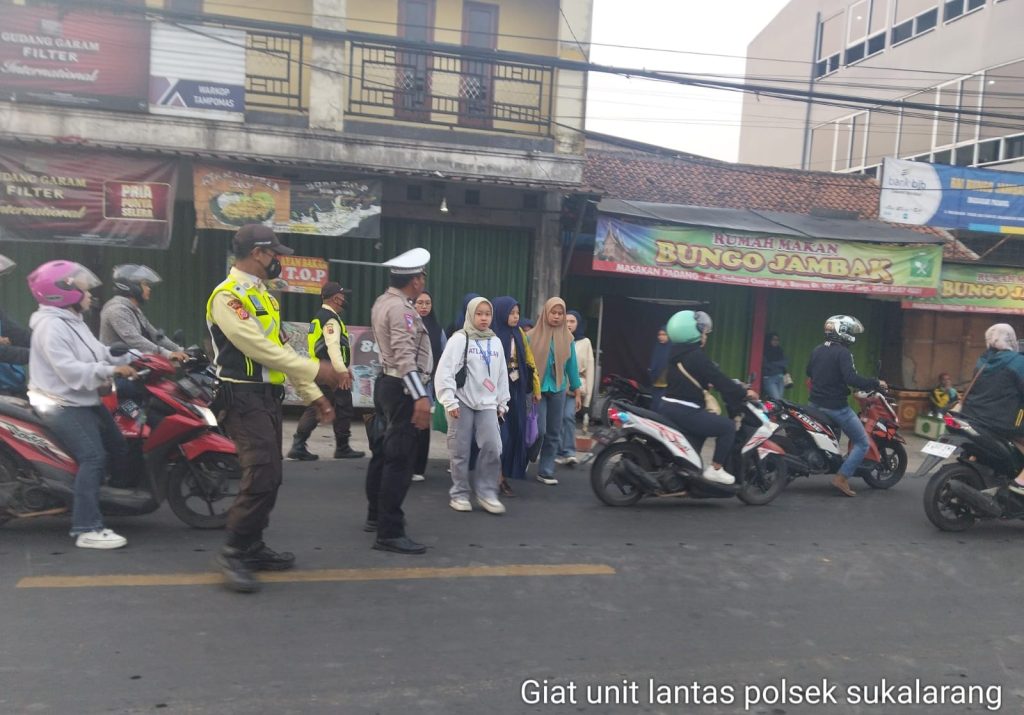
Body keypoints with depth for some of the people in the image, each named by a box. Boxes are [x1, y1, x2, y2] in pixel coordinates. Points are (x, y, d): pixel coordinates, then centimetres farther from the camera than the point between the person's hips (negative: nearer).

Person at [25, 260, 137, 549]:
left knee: (118, 449, 14)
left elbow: (98, 352, 13)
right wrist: (112, 370, -26)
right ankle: (87, 529, -18)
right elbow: (70, 371, -26)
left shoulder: (73, 321, 16)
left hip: (85, 401, 11)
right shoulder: (51, 326, -18)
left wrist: (133, 359, 4)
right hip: (63, 405, -11)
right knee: (93, 458, -19)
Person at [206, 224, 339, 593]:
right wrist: (314, 369, -16)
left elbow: (282, 348, 18)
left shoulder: (263, 296, 18)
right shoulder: (228, 295, -13)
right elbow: (259, 349, -21)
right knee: (262, 474, -16)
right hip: (244, 399, -10)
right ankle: (232, 553, -5)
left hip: (268, 396, 10)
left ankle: (253, 547, 22)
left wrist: (314, 395, 13)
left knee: (269, 476, 11)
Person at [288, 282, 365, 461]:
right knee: (344, 410, 2)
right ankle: (342, 448, 11)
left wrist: (343, 368, 26)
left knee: (315, 409, 9)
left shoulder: (319, 317, 18)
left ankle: (298, 446, 4)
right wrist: (342, 371, -32)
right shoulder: (331, 318, -14)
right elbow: (333, 346, -26)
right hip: (332, 373, -10)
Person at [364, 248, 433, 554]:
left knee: (383, 452, 18)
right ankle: (389, 533, -7)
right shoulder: (401, 308, -19)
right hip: (402, 388, -10)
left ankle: (376, 515, 31)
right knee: (399, 460, -8)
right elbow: (406, 357, -28)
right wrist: (420, 397, -32)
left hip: (387, 382, 10)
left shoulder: (383, 301, 11)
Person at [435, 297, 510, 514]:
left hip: (487, 403, 4)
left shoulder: (496, 342, 10)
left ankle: (486, 492, 5)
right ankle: (459, 494, 15)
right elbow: (444, 370, -11)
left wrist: (502, 402, 14)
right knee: (461, 451, 2)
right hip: (462, 402, -4)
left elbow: (502, 374, 16)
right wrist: (449, 401, -14)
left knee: (492, 448, -8)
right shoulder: (460, 339, -6)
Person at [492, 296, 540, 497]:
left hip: (516, 390, 6)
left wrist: (536, 389, 11)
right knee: (500, 434, -4)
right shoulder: (492, 335, -9)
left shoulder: (518, 333, 9)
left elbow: (529, 361, 12)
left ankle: (505, 476, 15)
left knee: (515, 433, 6)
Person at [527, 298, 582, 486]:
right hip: (537, 389, -3)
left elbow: (571, 365, 9)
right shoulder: (532, 336, -4)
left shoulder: (568, 338, 5)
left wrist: (577, 391, 9)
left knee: (553, 433, 6)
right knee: (539, 430, -10)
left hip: (558, 389, 4)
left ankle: (545, 471, 15)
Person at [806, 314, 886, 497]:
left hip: (816, 404, 8)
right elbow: (851, 379, -28)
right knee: (862, 443, 1)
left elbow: (809, 372, 23)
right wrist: (876, 383, -17)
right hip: (836, 406, -8)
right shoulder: (843, 352, -16)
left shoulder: (817, 350, 7)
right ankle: (842, 478, -8)